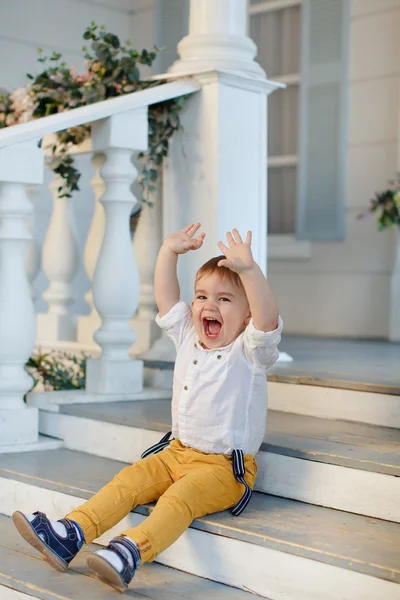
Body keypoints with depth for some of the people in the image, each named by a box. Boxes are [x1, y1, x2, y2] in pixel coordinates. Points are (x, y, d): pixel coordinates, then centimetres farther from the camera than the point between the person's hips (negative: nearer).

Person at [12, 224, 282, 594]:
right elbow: (165, 296, 10)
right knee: (129, 480, -10)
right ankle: (69, 534, -18)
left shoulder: (249, 352, -10)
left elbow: (268, 318, -30)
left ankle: (130, 552, -50)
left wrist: (249, 269, -42)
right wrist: (169, 252, -1)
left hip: (225, 466, -7)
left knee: (181, 497, -31)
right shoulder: (188, 338, 11)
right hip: (178, 452, 7)